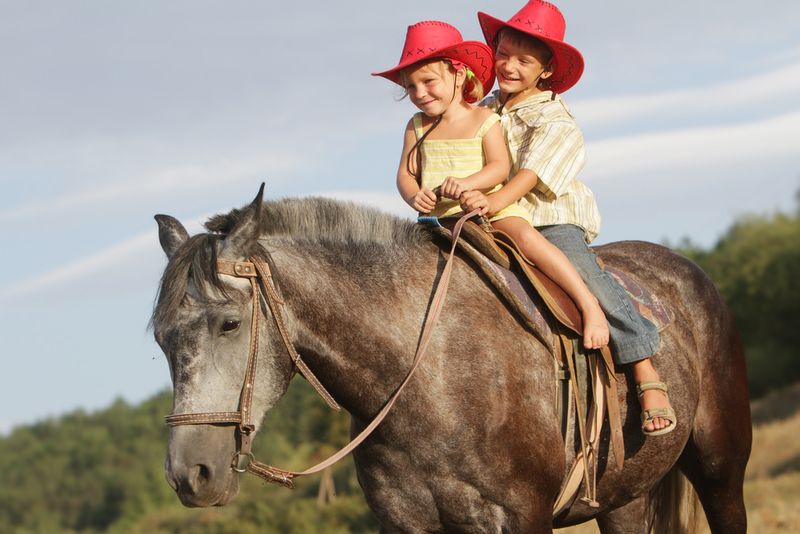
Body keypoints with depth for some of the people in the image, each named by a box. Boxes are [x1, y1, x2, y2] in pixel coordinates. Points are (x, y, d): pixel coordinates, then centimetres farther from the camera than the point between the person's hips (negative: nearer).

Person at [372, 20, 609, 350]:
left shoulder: (483, 120, -2)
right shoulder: (417, 127, 11)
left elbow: (500, 167, -11)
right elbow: (406, 173, 5)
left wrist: (467, 183, -31)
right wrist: (413, 195, -19)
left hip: (492, 209, -5)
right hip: (439, 217, 5)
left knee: (524, 236, -29)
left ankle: (588, 304, -29)